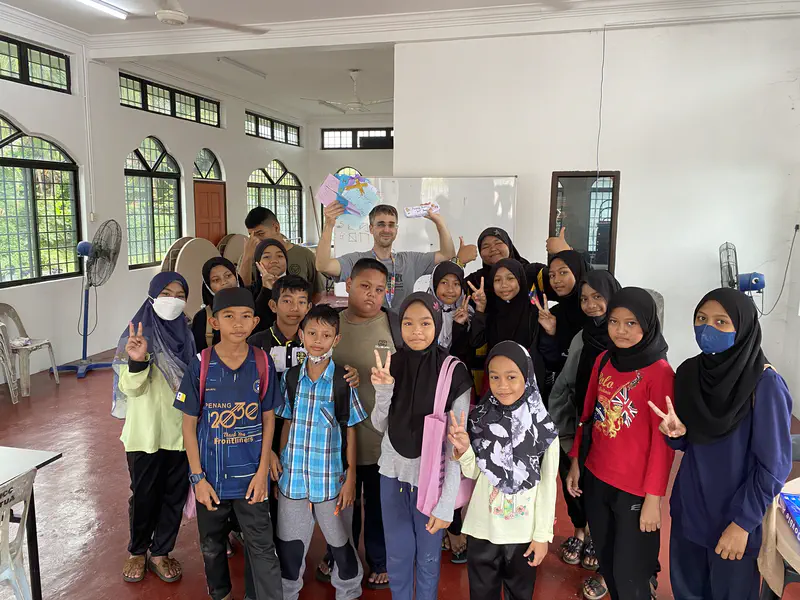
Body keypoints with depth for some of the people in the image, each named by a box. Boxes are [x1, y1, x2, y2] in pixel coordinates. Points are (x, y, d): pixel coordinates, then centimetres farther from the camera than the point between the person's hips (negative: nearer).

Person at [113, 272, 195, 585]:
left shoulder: (187, 333, 1)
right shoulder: (139, 333, -10)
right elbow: (131, 387, -16)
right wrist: (137, 361, -36)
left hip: (181, 430, 3)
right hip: (145, 432, -3)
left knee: (174, 494, 12)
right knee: (144, 495, 10)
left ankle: (161, 552, 31)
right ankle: (137, 551, 34)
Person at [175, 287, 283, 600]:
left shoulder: (263, 363, -9)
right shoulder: (200, 365, -12)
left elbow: (268, 419, -1)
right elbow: (189, 425, -5)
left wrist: (263, 471, -5)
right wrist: (198, 477, -7)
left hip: (251, 475, -1)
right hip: (211, 475, 1)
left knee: (262, 547, 4)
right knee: (212, 545, 21)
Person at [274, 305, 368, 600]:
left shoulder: (344, 381, -10)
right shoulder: (291, 377, -1)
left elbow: (350, 431, -5)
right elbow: (287, 423, 8)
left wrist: (351, 478, -5)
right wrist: (278, 461, 5)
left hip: (331, 478, -2)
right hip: (293, 476, 3)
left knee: (341, 545, 15)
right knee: (289, 546, 16)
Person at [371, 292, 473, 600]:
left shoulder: (454, 373, -16)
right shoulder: (392, 365, -3)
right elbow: (381, 425, 5)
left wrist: (446, 503, -16)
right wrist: (382, 390, -14)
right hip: (393, 473, 3)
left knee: (428, 557, 13)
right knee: (397, 554, 17)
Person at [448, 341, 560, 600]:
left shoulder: (543, 428, -14)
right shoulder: (481, 418, -8)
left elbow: (548, 484, -5)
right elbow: (474, 473, 1)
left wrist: (542, 534, -3)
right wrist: (464, 449, -18)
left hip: (524, 531, -1)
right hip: (482, 528, 1)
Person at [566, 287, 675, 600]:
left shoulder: (660, 372, -16)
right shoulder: (604, 360, 1)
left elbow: (663, 441, -15)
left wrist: (653, 497, -14)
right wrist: (575, 462, 10)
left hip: (635, 489, -5)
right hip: (596, 478, 5)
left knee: (628, 571, 8)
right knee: (604, 555, 22)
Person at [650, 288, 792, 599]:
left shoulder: (765, 384, -19)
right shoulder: (689, 372, -2)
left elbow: (774, 465, -15)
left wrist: (743, 522, -14)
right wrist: (677, 431, -15)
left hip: (735, 516, -4)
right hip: (688, 508, 5)